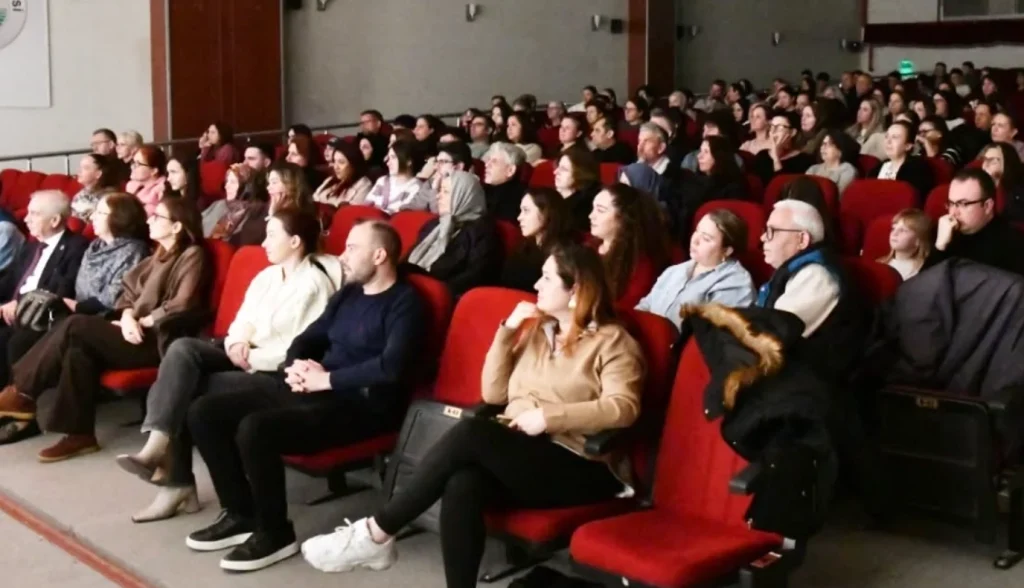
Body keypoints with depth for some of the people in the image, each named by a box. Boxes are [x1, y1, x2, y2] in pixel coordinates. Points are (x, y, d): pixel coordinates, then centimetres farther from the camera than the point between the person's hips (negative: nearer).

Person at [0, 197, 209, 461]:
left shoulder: (192, 255, -5)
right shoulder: (158, 256, 21)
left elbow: (181, 307, -15)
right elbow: (130, 292, 16)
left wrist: (141, 322, -10)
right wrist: (128, 317, -6)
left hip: (159, 340, -8)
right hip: (139, 333, 8)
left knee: (75, 326, -19)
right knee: (79, 348, -18)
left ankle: (22, 392, -8)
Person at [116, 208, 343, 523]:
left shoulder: (314, 284, -10)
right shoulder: (266, 276, 17)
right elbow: (242, 320, 15)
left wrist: (252, 356, -16)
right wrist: (237, 342, -8)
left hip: (272, 372, -8)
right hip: (244, 358, 8)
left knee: (186, 389, -20)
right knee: (183, 348, -20)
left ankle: (177, 481, -10)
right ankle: (157, 446, -25)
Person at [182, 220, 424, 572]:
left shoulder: (404, 302, -7)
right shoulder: (348, 294, 19)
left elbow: (390, 367, -22)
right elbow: (308, 338, 21)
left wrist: (326, 379, -17)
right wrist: (297, 364, -3)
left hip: (361, 403, -9)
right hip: (316, 389, 9)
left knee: (255, 428, -31)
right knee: (205, 412, -2)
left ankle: (275, 533, -11)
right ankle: (240, 514, 7)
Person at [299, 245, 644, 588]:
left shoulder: (611, 341, 0)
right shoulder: (537, 328, 20)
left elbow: (623, 408, -16)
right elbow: (493, 394, 15)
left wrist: (549, 416, -22)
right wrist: (508, 331, 5)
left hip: (578, 469, -5)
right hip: (515, 456, 5)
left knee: (471, 433, -30)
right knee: (463, 486, -31)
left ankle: (376, 533, -21)